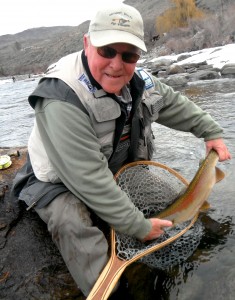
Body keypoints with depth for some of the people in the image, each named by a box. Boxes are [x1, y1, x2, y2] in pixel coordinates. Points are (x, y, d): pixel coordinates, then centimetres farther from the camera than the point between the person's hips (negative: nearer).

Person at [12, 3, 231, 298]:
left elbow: (175, 105, 11)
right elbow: (90, 181, -35)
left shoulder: (139, 82, -9)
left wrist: (211, 132, 9)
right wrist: (139, 226, -28)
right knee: (74, 225, -33)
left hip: (122, 174, 7)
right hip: (61, 184, -6)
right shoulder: (62, 99, -33)